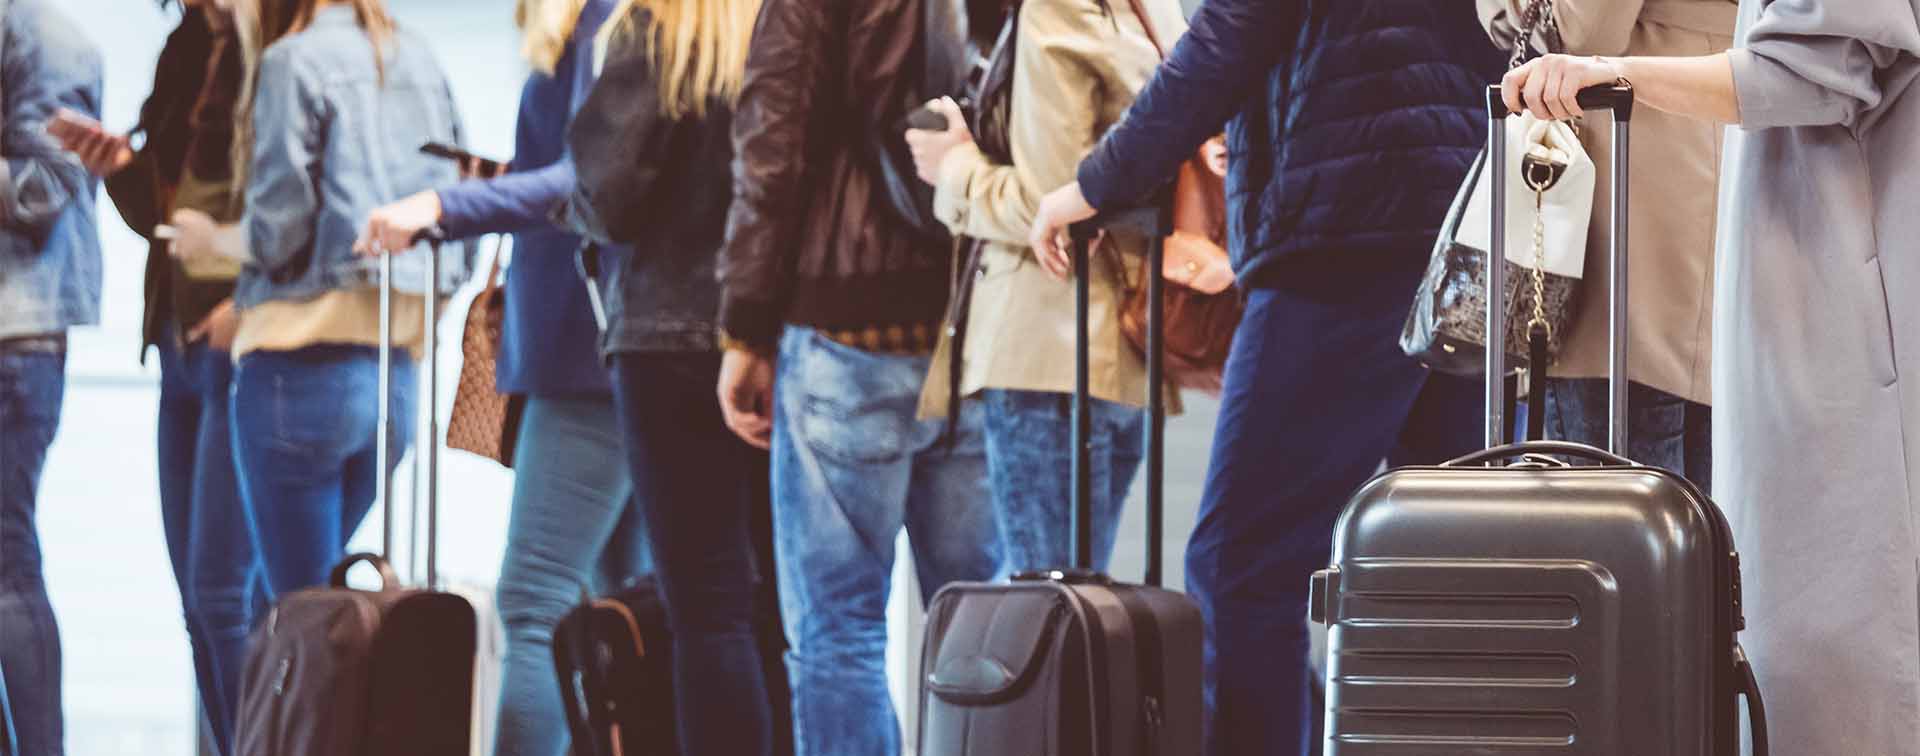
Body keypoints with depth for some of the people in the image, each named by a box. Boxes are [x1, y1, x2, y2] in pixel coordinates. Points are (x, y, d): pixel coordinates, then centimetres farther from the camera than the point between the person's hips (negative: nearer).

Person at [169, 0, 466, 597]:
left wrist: (213, 240, 9)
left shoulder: (293, 62, -7)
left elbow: (278, 230, -13)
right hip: (401, 369, 7)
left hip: (307, 360, -7)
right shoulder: (420, 62, 12)